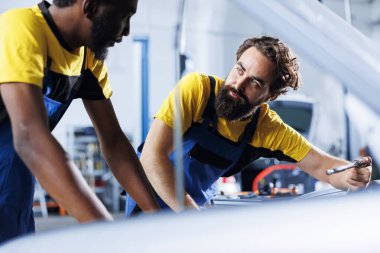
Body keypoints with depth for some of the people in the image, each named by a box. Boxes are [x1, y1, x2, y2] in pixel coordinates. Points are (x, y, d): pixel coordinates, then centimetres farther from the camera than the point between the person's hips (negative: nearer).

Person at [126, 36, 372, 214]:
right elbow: (152, 156, -31)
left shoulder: (269, 128, -11)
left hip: (197, 205, 4)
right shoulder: (197, 88, -25)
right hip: (153, 200, -4)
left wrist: (353, 175, -31)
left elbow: (322, 165, -7)